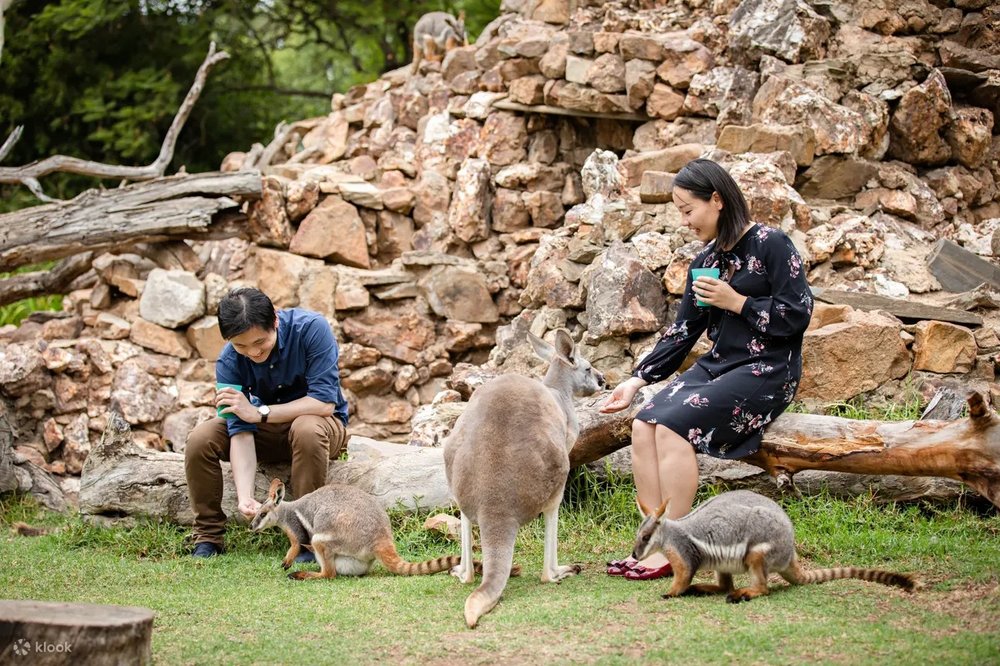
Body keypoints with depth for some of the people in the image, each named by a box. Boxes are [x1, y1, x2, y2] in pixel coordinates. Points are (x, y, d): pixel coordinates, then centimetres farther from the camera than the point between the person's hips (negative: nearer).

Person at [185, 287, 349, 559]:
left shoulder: (311, 328, -28)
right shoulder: (229, 362, -20)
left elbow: (325, 402, -30)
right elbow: (241, 432, -25)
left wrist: (258, 413, -31)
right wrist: (245, 497, -39)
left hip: (322, 422, -3)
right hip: (268, 430, 3)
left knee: (306, 429, -39)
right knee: (199, 440, -20)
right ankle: (208, 537, -6)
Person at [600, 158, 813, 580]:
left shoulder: (771, 245, -8)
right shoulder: (705, 261, 14)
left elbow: (797, 316, -12)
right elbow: (681, 333, 16)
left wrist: (735, 302, -15)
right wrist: (637, 381, 9)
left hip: (766, 371, -8)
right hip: (717, 365, 8)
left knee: (673, 423, -26)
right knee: (643, 424, -15)